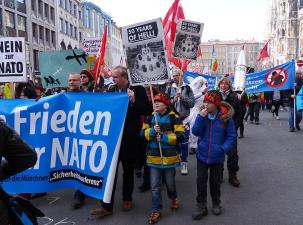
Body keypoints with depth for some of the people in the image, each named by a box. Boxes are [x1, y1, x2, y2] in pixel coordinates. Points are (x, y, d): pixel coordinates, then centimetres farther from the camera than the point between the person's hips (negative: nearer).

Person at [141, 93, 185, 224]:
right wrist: (152, 131, -16)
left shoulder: (174, 118, -8)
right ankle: (156, 210, 18)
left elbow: (180, 135, -13)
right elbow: (143, 134, 4)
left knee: (170, 183, 15)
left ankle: (174, 198, 46)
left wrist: (164, 137, -20)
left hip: (169, 157, -2)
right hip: (154, 157, 3)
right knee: (155, 186, 5)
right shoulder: (150, 118, 4)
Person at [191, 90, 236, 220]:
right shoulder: (203, 115, -4)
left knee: (215, 181, 14)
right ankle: (201, 206, 20)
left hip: (217, 156, -2)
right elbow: (196, 132, -10)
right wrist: (200, 117, -22)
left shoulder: (225, 117, -12)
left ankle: (216, 203, 36)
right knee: (201, 180, 5)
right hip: (202, 155, 2)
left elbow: (232, 136, -7)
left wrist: (223, 149, -18)